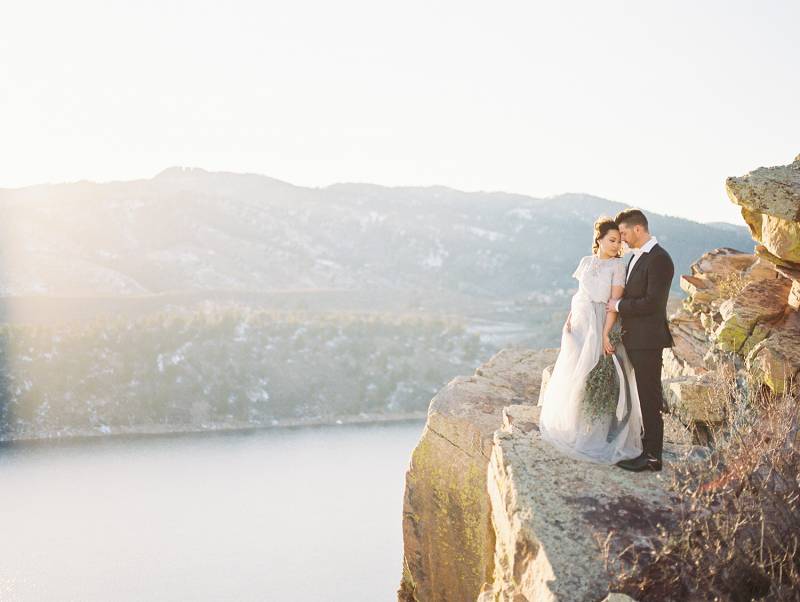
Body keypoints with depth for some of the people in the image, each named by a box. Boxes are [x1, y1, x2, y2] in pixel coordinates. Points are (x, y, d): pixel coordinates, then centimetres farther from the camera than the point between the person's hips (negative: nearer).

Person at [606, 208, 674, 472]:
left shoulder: (659, 260, -17)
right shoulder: (637, 256, 13)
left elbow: (652, 303, -22)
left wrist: (619, 306, -12)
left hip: (647, 340, -9)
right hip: (634, 338, 9)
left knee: (649, 397, -3)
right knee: (644, 395, 16)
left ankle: (652, 456, 4)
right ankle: (647, 447, 26)